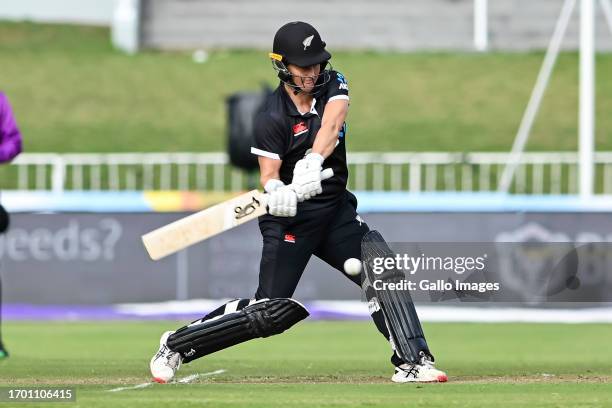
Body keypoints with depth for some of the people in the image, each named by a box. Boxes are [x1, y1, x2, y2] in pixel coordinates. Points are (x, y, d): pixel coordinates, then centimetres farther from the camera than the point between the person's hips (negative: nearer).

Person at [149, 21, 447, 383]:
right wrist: (276, 192, -49)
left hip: (336, 209, 5)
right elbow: (268, 176, -24)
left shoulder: (333, 85, -3)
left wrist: (313, 162, -44)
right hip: (290, 218, -5)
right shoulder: (272, 119, -16)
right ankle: (176, 345, 6)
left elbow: (331, 124, -24)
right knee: (270, 313, -8)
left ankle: (412, 362, -2)